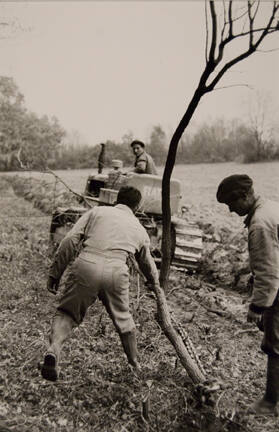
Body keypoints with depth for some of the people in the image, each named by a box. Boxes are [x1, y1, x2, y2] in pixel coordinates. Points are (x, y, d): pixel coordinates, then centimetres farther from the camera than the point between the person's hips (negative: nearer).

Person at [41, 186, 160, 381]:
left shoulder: (97, 211, 19)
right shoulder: (140, 229, 26)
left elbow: (70, 241, 7)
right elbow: (147, 263, 40)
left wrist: (55, 272, 11)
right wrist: (155, 282, 60)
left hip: (86, 264, -1)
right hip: (116, 271, 2)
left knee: (67, 313, 15)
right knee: (123, 318, 24)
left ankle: (54, 349, -9)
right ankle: (135, 364, 39)